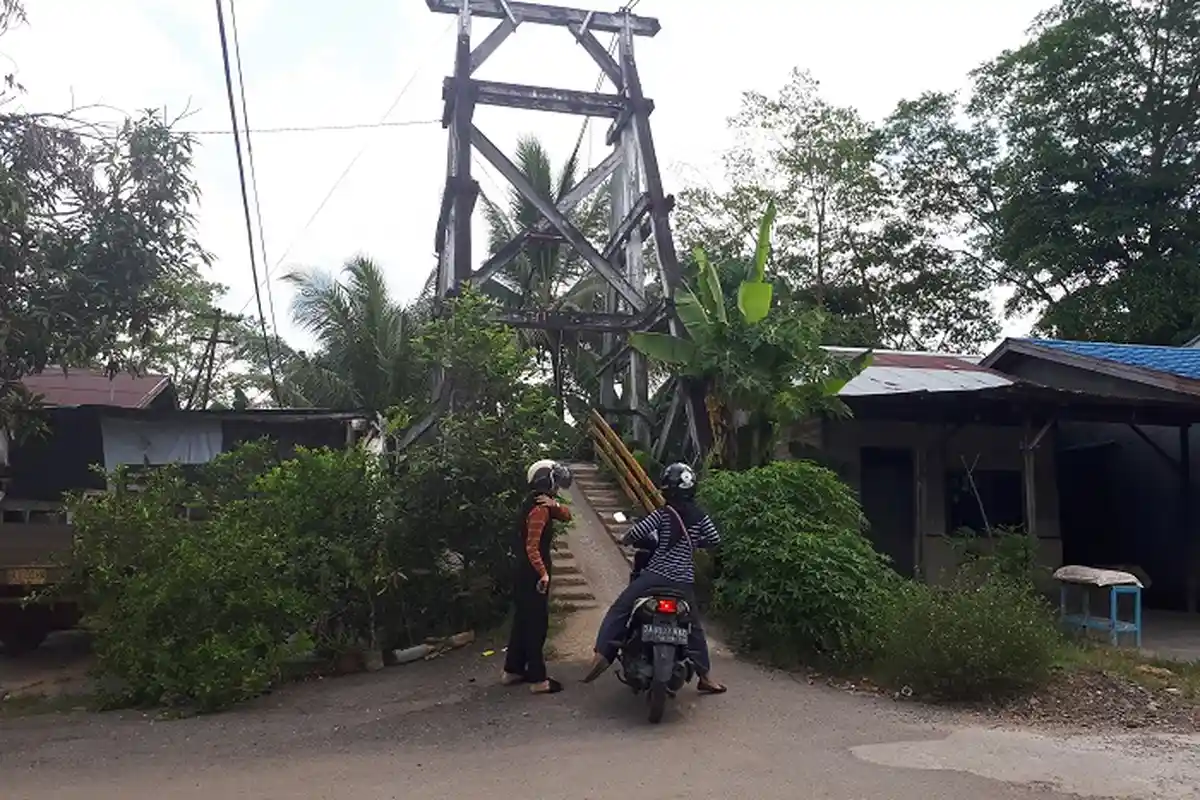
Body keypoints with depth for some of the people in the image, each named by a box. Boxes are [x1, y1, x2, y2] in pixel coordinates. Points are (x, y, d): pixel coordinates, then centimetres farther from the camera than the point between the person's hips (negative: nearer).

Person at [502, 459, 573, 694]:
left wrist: (555, 505, -9)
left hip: (526, 574, 10)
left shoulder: (542, 504, 10)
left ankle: (512, 670, 26)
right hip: (533, 575, -10)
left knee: (523, 621, 17)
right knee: (536, 624, -4)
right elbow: (532, 547, -25)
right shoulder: (539, 508, -20)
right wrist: (543, 573, -22)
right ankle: (538, 679, 2)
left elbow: (566, 515, 11)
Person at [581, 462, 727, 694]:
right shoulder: (700, 516, 5)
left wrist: (626, 540, 13)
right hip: (684, 581, 4)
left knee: (618, 611, 5)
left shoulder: (663, 514, -5)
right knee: (693, 626, 19)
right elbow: (715, 540, 10)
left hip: (656, 575, -3)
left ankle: (602, 653, -10)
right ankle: (705, 676, 23)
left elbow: (635, 534, -9)